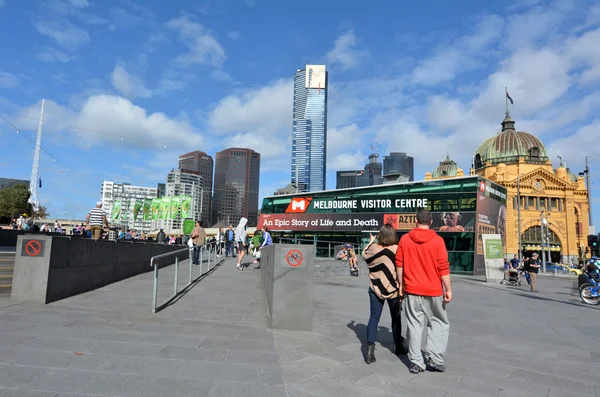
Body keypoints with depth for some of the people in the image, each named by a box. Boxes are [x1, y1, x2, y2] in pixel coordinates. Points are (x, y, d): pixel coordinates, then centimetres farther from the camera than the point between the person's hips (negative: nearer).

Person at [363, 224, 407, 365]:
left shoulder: (373, 248, -7)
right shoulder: (397, 249, -13)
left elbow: (364, 255, 15)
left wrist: (370, 242, 28)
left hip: (376, 289, 1)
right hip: (393, 289, -1)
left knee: (374, 318, 3)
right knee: (396, 318, 18)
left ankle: (370, 350, -4)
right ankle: (398, 346, 35)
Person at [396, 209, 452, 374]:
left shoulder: (405, 239, 0)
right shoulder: (437, 240, -8)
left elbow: (399, 264, 2)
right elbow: (443, 267, -9)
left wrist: (401, 285, 11)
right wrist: (448, 289, -3)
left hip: (412, 290, 2)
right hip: (433, 290, -2)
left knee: (414, 325, 9)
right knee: (440, 323, 15)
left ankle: (416, 362, 11)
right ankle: (434, 359, 10)